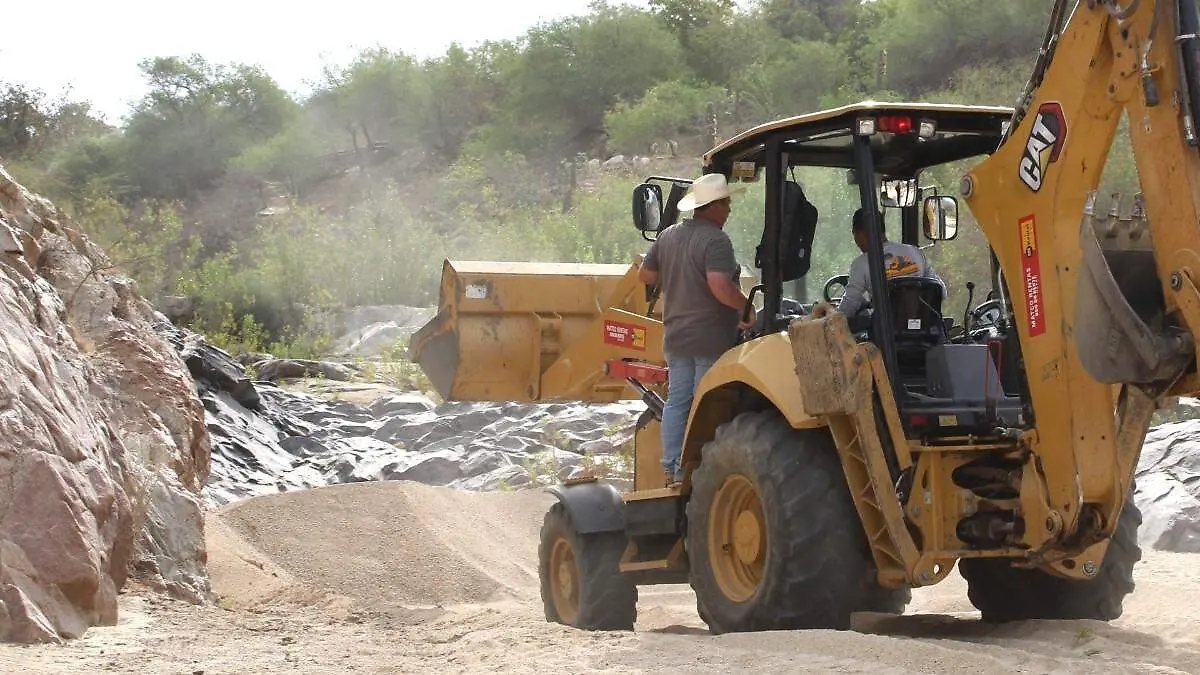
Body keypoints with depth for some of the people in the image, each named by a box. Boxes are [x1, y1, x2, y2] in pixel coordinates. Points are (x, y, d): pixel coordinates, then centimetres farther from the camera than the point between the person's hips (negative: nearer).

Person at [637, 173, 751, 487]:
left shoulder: (668, 236, 8)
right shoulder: (716, 240, -17)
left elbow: (644, 275, 16)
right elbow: (721, 287, -29)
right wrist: (746, 307, -15)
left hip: (676, 336, 7)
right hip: (712, 339, -7)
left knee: (677, 400, 12)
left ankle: (672, 470, 15)